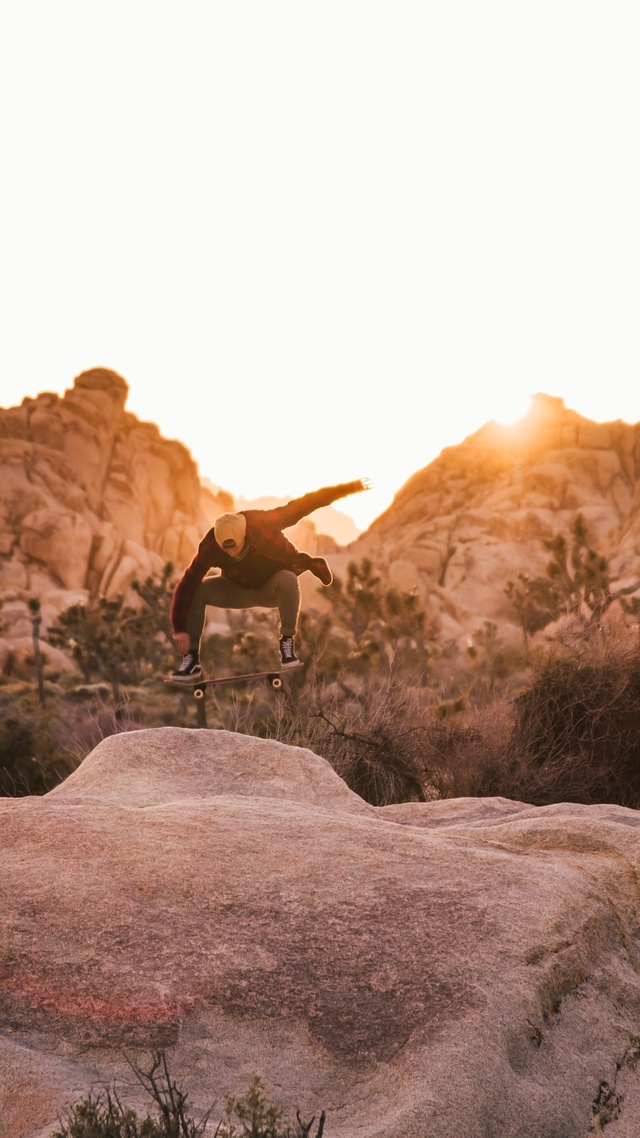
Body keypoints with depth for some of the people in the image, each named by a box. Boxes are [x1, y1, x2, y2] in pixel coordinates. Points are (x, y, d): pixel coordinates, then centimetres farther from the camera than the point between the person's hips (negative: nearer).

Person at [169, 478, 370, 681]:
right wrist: (180, 629, -34)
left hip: (273, 588, -1)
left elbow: (302, 505, -28)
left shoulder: (262, 523, -32)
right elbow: (186, 585, -29)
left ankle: (287, 641, -21)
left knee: (287, 580, -38)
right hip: (240, 590, 2)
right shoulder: (210, 548, -29)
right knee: (197, 590, -23)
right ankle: (191, 659, -13)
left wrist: (351, 487, -28)